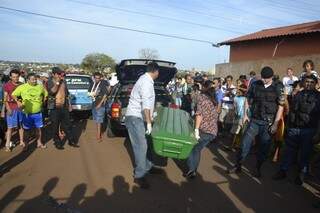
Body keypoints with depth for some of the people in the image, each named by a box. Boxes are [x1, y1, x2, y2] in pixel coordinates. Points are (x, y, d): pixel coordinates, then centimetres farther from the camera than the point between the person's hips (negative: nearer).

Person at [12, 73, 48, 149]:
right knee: (26, 129, 9)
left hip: (38, 113, 2)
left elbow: (45, 94, 17)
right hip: (27, 113, -2)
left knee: (39, 128, 10)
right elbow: (13, 95, 2)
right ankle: (26, 144, 24)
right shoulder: (22, 87, -5)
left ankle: (39, 143, 25)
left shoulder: (40, 87, 2)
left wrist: (42, 102, 8)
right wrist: (18, 102, -11)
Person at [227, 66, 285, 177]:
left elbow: (281, 106, -6)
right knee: (244, 144, 1)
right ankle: (238, 166, 15)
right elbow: (248, 99, 10)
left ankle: (258, 169, 27)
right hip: (254, 120, 2)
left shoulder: (278, 88, -6)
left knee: (264, 148, 8)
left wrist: (275, 123, -9)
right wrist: (245, 114, 3)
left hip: (268, 123, -1)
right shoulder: (255, 85, 0)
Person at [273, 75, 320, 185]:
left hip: (309, 131, -3)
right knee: (289, 151, 7)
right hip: (294, 129, 3)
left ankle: (301, 174, 24)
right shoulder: (298, 95, 10)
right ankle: (283, 171, 18)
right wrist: (289, 127, 11)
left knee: (305, 154, 8)